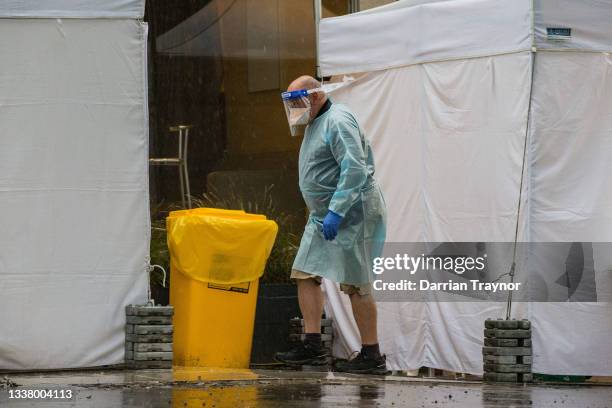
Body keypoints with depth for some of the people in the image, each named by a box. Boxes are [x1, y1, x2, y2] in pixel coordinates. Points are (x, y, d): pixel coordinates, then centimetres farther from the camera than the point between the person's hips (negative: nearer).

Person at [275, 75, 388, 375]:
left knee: (355, 284, -7)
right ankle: (312, 346, 3)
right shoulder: (315, 124, 18)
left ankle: (371, 356, -2)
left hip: (350, 213, -10)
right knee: (306, 274, 3)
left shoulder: (338, 122, -15)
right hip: (324, 215, 10)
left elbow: (355, 170, -24)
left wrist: (335, 213, -27)